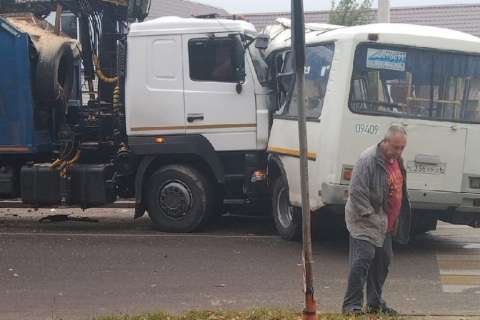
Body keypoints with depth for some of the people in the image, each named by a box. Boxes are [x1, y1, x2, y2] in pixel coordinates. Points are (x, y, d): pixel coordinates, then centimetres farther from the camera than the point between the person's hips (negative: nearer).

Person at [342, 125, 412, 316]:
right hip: (365, 222, -9)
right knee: (363, 257, -14)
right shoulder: (368, 159, -17)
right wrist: (369, 216, -20)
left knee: (383, 260, 13)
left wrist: (395, 223, 21)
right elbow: (356, 191, -20)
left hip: (385, 224, 9)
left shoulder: (397, 161, 11)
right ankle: (352, 304, -9)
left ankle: (375, 303, 25)